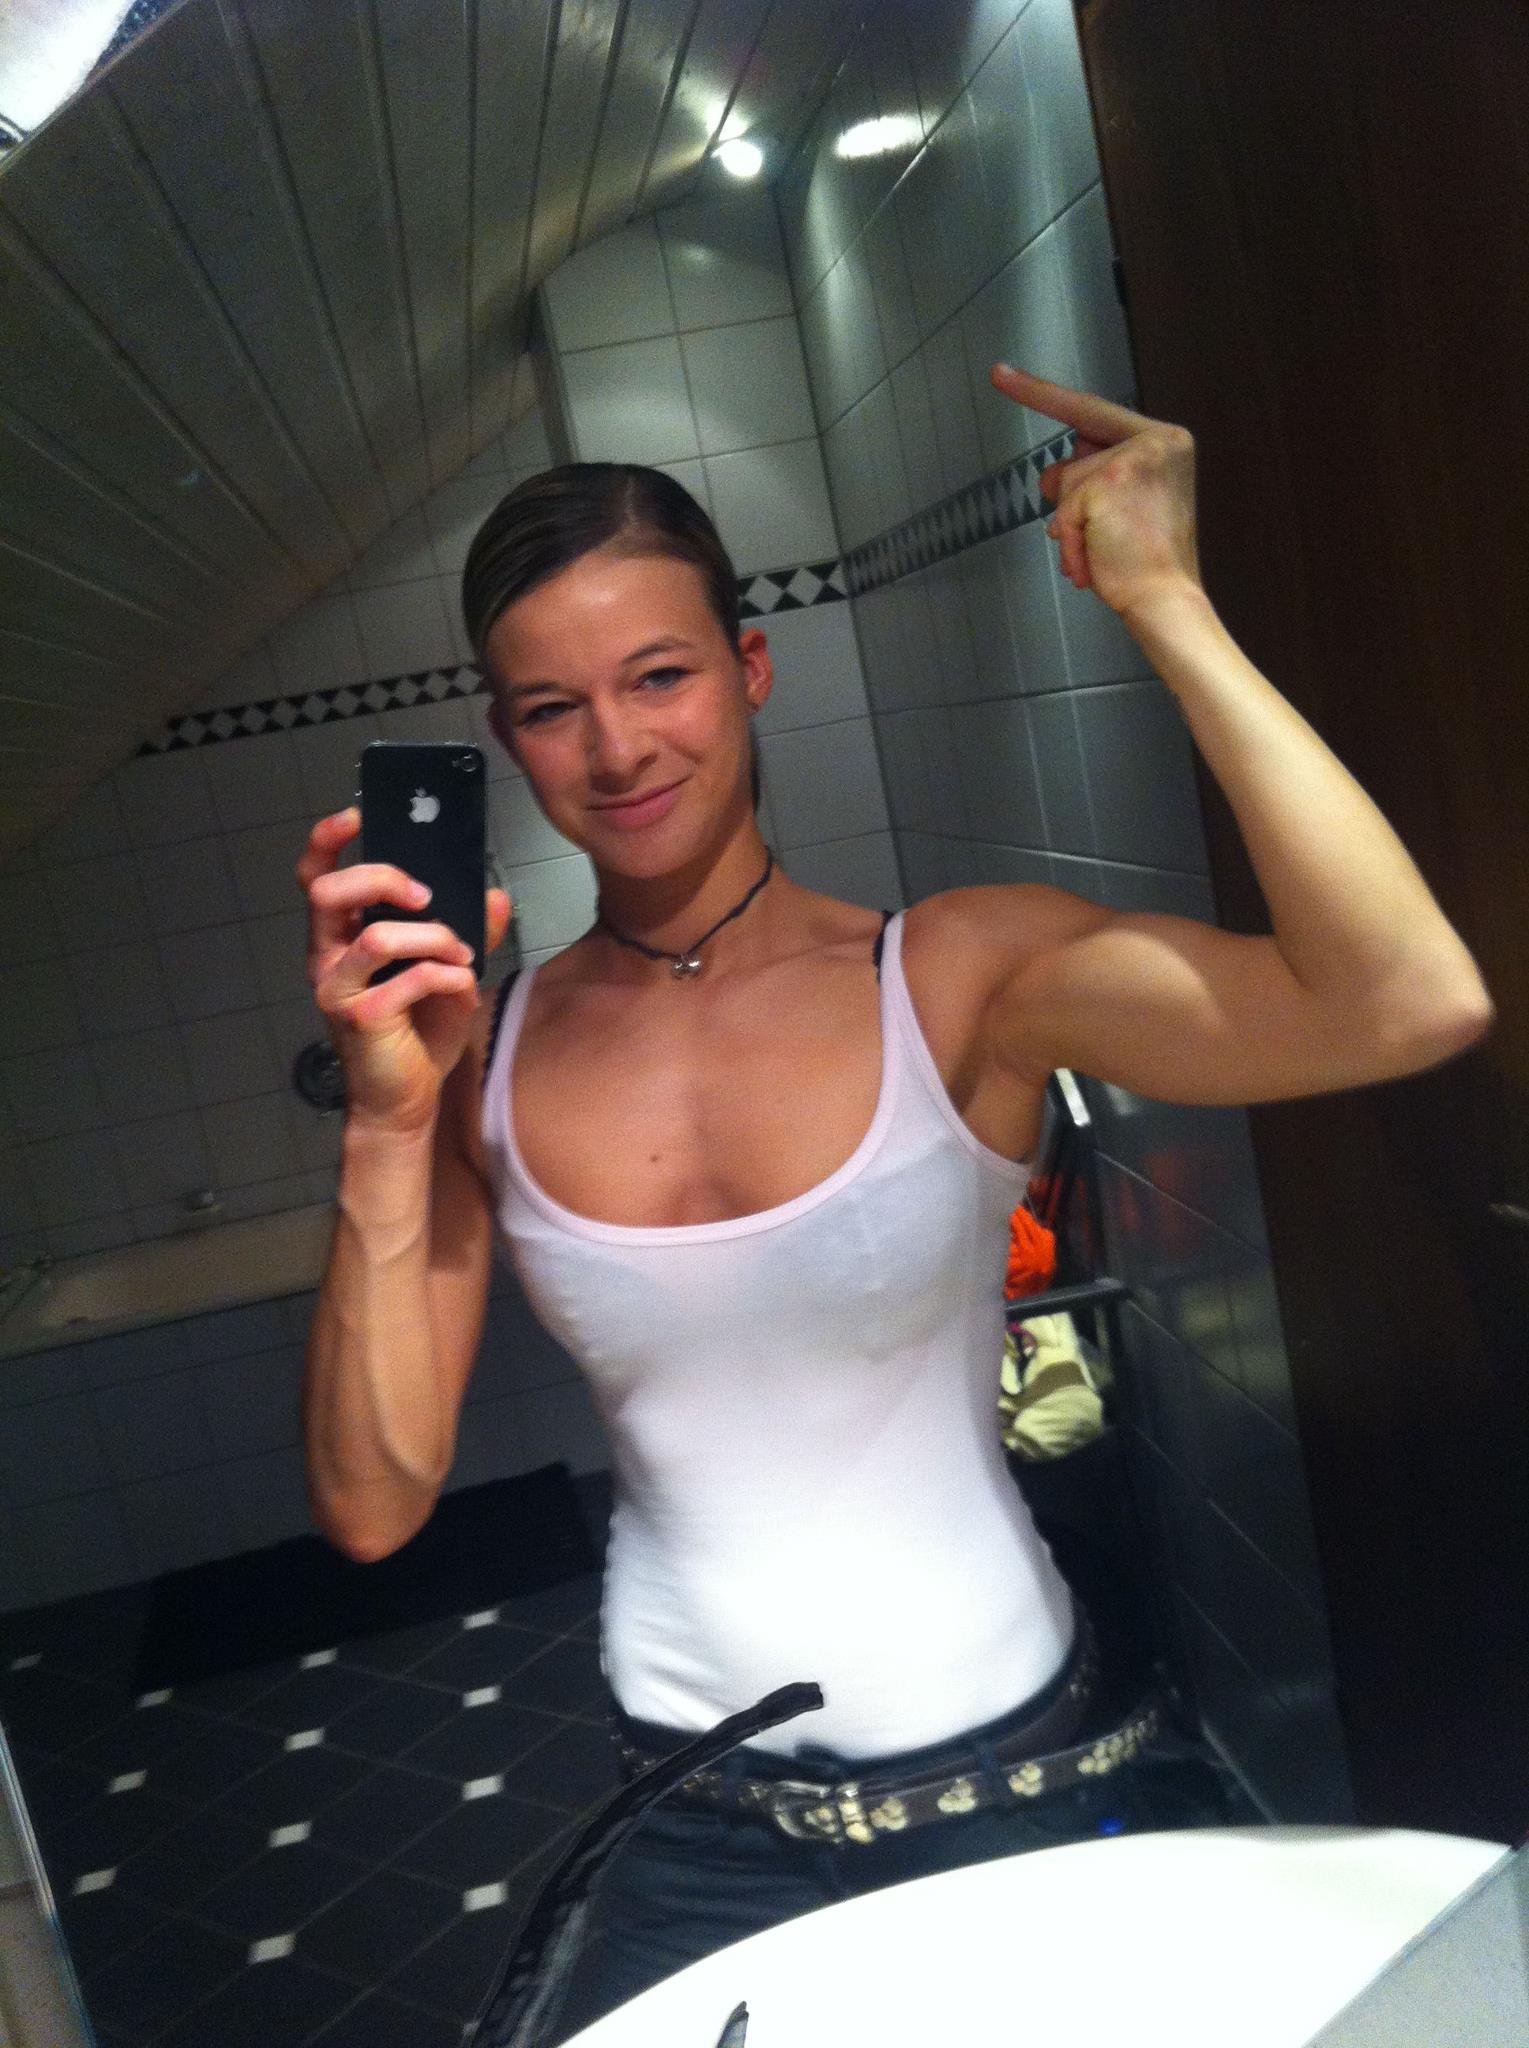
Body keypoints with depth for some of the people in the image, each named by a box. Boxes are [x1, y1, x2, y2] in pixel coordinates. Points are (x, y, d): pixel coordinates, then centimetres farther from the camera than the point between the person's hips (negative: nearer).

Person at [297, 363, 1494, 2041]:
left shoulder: (958, 975, -14)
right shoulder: (489, 1059, -6)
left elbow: (1410, 1005, -29)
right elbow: (374, 1507, -9)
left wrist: (1163, 605, -26)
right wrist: (388, 1124, -21)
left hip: (998, 1782, -1)